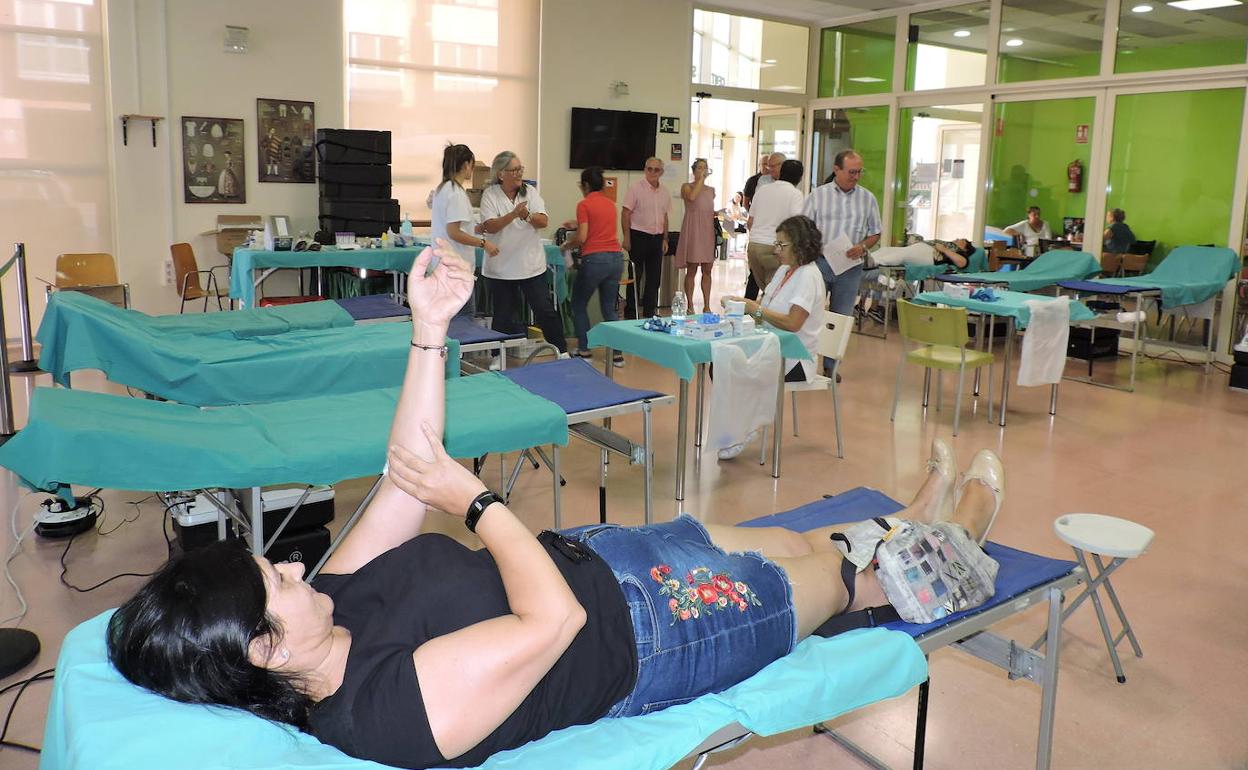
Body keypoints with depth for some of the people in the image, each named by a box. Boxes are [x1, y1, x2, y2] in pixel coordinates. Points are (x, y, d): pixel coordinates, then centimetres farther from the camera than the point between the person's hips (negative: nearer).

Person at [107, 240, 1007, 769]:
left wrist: (430, 332, -16)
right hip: (636, 634, -7)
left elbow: (408, 477, -8)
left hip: (584, 554, 7)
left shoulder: (336, 598, -11)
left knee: (787, 539, 20)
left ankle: (913, 527, 49)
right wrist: (474, 496, -28)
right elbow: (556, 620, -36)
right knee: (835, 575, 14)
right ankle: (945, 546, 46)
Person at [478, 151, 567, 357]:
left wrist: (527, 216, -26)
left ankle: (562, 351, 14)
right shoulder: (490, 195, -4)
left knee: (545, 310, 2)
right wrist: (514, 214, -30)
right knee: (502, 316, 8)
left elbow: (544, 222, -6)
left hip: (531, 266, 2)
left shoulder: (530, 193, 4)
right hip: (500, 268, -1)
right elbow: (490, 226, -17)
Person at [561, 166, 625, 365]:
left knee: (579, 305, 13)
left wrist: (567, 245, 7)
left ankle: (584, 350, 12)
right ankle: (617, 353, 9)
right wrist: (577, 225, 41)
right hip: (616, 257, 6)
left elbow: (582, 237, -12)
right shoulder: (610, 203, 14)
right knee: (609, 308, 13)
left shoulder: (584, 205, -5)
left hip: (595, 259, -6)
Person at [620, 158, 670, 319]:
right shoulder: (636, 188, -7)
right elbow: (625, 213, -9)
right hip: (639, 237, -6)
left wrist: (665, 239, 12)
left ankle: (650, 312, 19)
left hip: (657, 238, 6)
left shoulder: (664, 192, 10)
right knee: (635, 276, 0)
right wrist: (627, 238, -13)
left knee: (654, 278, 9)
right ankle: (630, 314, 7)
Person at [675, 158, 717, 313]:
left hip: (708, 231, 5)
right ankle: (690, 305, 4)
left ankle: (707, 306, 9)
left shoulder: (711, 190, 17)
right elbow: (692, 197, -22)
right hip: (693, 230, -5)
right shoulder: (687, 186, 1)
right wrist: (701, 179, -13)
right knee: (691, 270, -2)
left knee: (707, 270, 5)